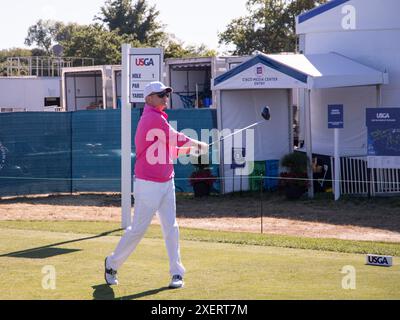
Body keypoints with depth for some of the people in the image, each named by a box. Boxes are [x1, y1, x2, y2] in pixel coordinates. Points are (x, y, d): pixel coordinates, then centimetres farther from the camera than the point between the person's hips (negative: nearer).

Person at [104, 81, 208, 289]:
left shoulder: (156, 118, 14)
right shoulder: (153, 118, -16)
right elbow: (175, 139, -14)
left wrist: (190, 149, 7)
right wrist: (198, 145, 2)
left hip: (166, 182, 9)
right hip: (148, 184, -9)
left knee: (171, 227, 4)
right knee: (138, 229, 0)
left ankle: (177, 273, 5)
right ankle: (112, 264, 17)